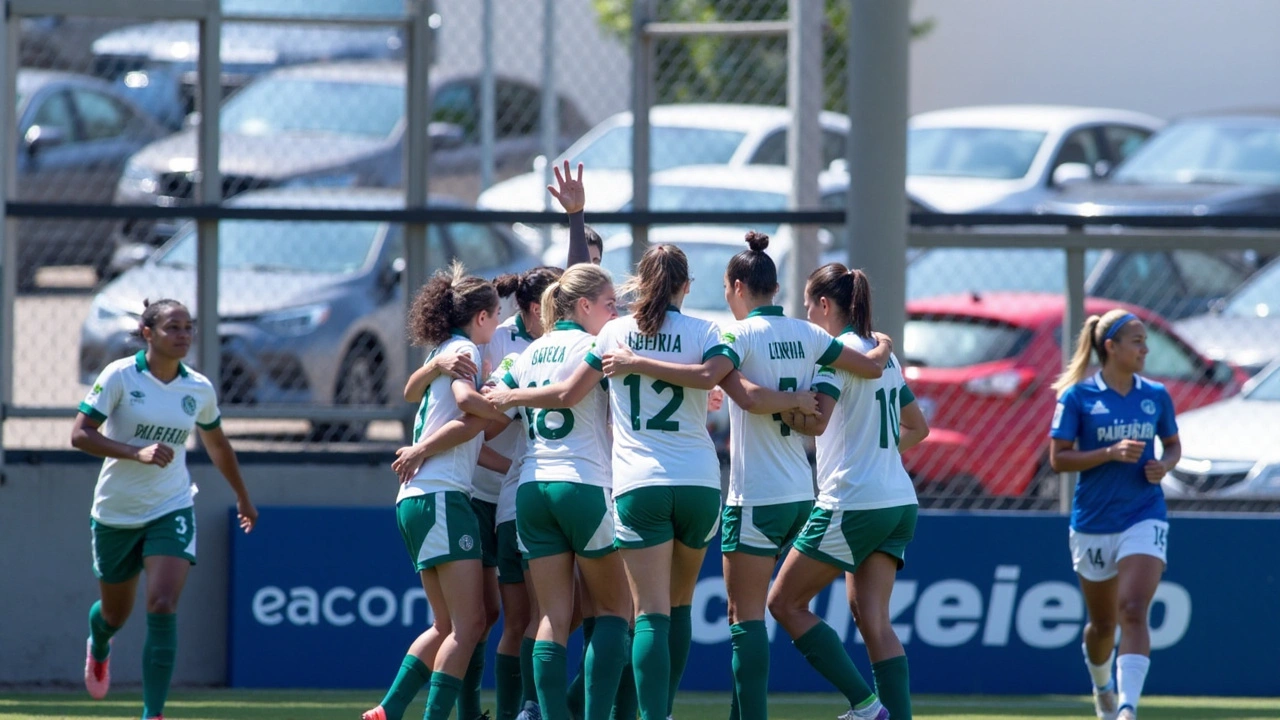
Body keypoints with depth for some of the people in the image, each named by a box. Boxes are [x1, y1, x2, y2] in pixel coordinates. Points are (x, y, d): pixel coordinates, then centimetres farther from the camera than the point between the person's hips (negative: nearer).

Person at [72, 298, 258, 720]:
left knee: (163, 608, -18)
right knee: (116, 614, 16)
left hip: (171, 510, 1)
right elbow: (80, 434, -16)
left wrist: (242, 497, 28)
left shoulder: (199, 389, -1)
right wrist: (137, 454, -28)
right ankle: (98, 646, 55)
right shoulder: (120, 376, -12)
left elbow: (217, 444, 18)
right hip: (116, 512, -1)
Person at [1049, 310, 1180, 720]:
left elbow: (1172, 444, 17)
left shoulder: (1156, 396, 3)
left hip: (1144, 518, 1)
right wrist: (1111, 453, -20)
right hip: (1093, 523, -1)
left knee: (1134, 612, -19)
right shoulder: (1078, 396, -6)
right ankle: (1102, 686, 43)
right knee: (1102, 623, 13)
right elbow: (1058, 458, -8)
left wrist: (1164, 465, -5)